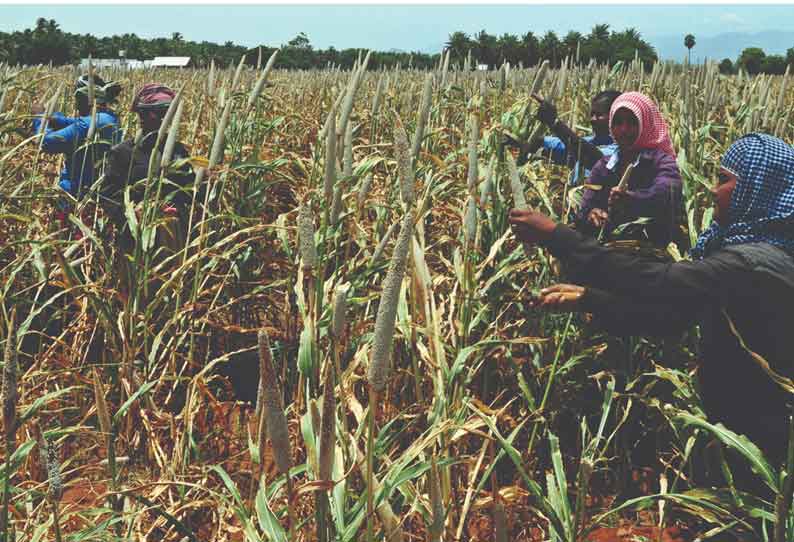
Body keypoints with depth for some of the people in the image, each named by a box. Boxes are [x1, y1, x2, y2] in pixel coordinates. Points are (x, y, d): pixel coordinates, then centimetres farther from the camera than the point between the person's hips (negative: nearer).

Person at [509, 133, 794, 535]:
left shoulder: (752, 264, -27)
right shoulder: (761, 252, 6)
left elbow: (656, 284, -34)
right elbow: (669, 313, 4)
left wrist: (555, 237, -31)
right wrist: (587, 298, -3)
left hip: (756, 442, -9)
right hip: (760, 427, 9)